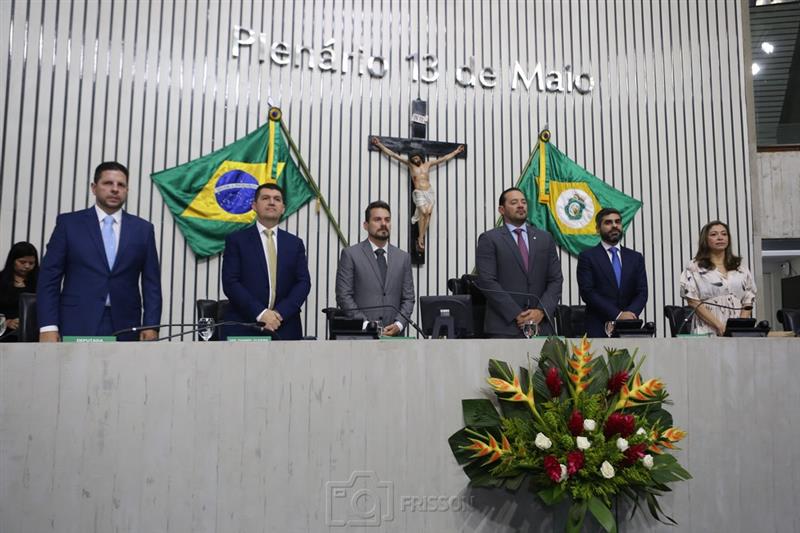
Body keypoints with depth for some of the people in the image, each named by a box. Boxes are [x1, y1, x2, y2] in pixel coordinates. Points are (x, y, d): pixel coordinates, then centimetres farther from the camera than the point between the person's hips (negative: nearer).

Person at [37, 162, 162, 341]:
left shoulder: (143, 229, 9)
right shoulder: (69, 223, 6)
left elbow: (151, 282, 7)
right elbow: (49, 277, 3)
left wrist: (151, 326, -3)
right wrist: (48, 326, -7)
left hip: (124, 327, 1)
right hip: (77, 325, -1)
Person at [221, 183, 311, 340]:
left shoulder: (295, 243, 12)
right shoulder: (236, 240, 4)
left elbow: (303, 282, 4)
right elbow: (230, 282, -4)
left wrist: (280, 313, -10)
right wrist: (260, 313, -15)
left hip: (285, 329, 2)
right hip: (244, 327, -2)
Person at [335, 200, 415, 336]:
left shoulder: (403, 257, 10)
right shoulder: (350, 254, 1)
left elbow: (408, 298, 10)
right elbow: (343, 296, -4)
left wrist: (398, 325, -5)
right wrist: (365, 324, -11)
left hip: (393, 333, 3)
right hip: (360, 333, -2)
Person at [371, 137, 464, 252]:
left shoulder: (428, 164, 14)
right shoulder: (410, 164, 7)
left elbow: (445, 158, 22)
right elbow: (393, 154, 4)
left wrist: (456, 152, 25)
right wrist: (380, 145, 1)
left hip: (430, 192, 3)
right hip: (419, 193, -3)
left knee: (428, 213, -11)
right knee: (423, 212, -20)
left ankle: (422, 237, -10)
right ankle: (420, 238, -14)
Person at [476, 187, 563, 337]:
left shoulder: (545, 238, 14)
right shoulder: (489, 239, 1)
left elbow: (556, 279, 9)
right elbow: (487, 282, -8)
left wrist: (541, 311, -6)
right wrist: (517, 315, -13)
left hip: (541, 325, 3)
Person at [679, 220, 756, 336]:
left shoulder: (741, 268, 17)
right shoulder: (694, 269, 3)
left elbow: (748, 301, 12)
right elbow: (694, 302, -5)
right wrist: (720, 326, -12)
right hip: (708, 331, -3)